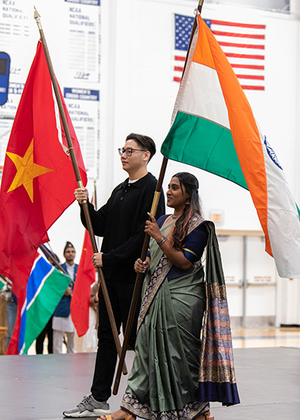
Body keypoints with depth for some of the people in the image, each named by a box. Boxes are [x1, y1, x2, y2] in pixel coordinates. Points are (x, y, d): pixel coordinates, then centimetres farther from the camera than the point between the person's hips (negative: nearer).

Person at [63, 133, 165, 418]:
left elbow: (145, 235, -17)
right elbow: (101, 226, 17)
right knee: (106, 337, 9)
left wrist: (109, 258, -16)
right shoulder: (120, 190, 18)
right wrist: (86, 206, -1)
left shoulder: (151, 188, -9)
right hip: (111, 275, 8)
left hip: (135, 276, -8)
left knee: (136, 338, -3)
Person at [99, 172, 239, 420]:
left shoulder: (197, 225, -8)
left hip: (181, 297, -8)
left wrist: (159, 237, -21)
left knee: (179, 352, -4)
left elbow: (185, 262, -17)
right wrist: (143, 264, 1)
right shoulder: (163, 220, 16)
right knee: (146, 348, 3)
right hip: (156, 295, 8)